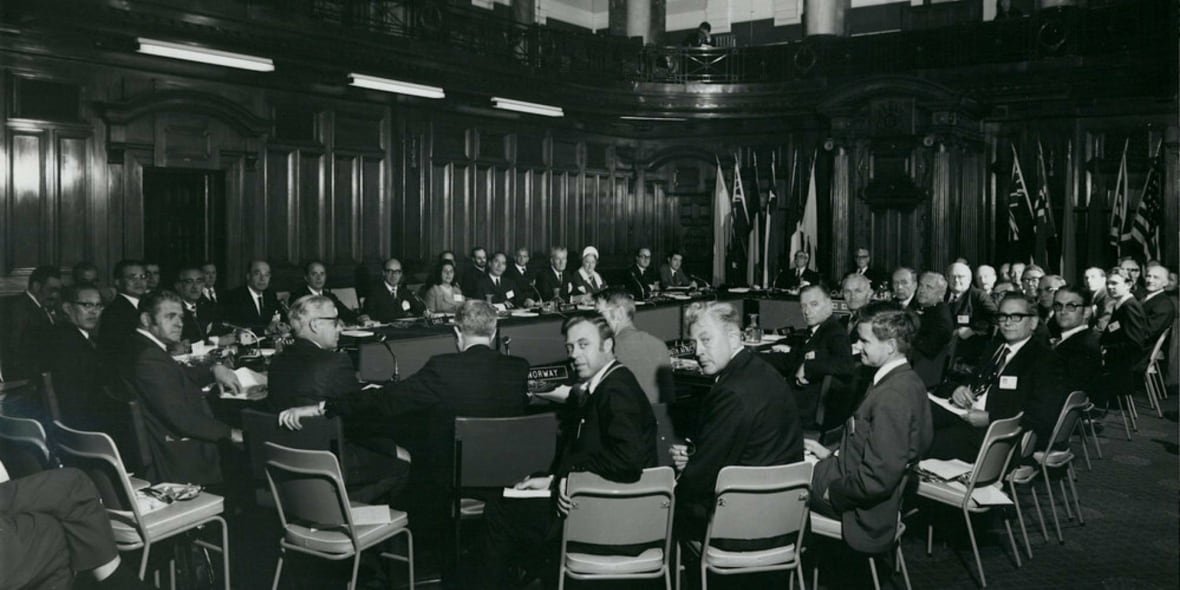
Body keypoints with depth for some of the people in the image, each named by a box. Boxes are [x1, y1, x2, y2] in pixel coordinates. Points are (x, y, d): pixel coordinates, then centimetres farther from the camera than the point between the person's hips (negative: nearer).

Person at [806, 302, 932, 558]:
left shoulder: (892, 396, -30)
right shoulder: (907, 381, 1)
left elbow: (879, 478, -30)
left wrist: (831, 491, -17)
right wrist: (832, 455, 9)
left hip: (868, 515, -9)